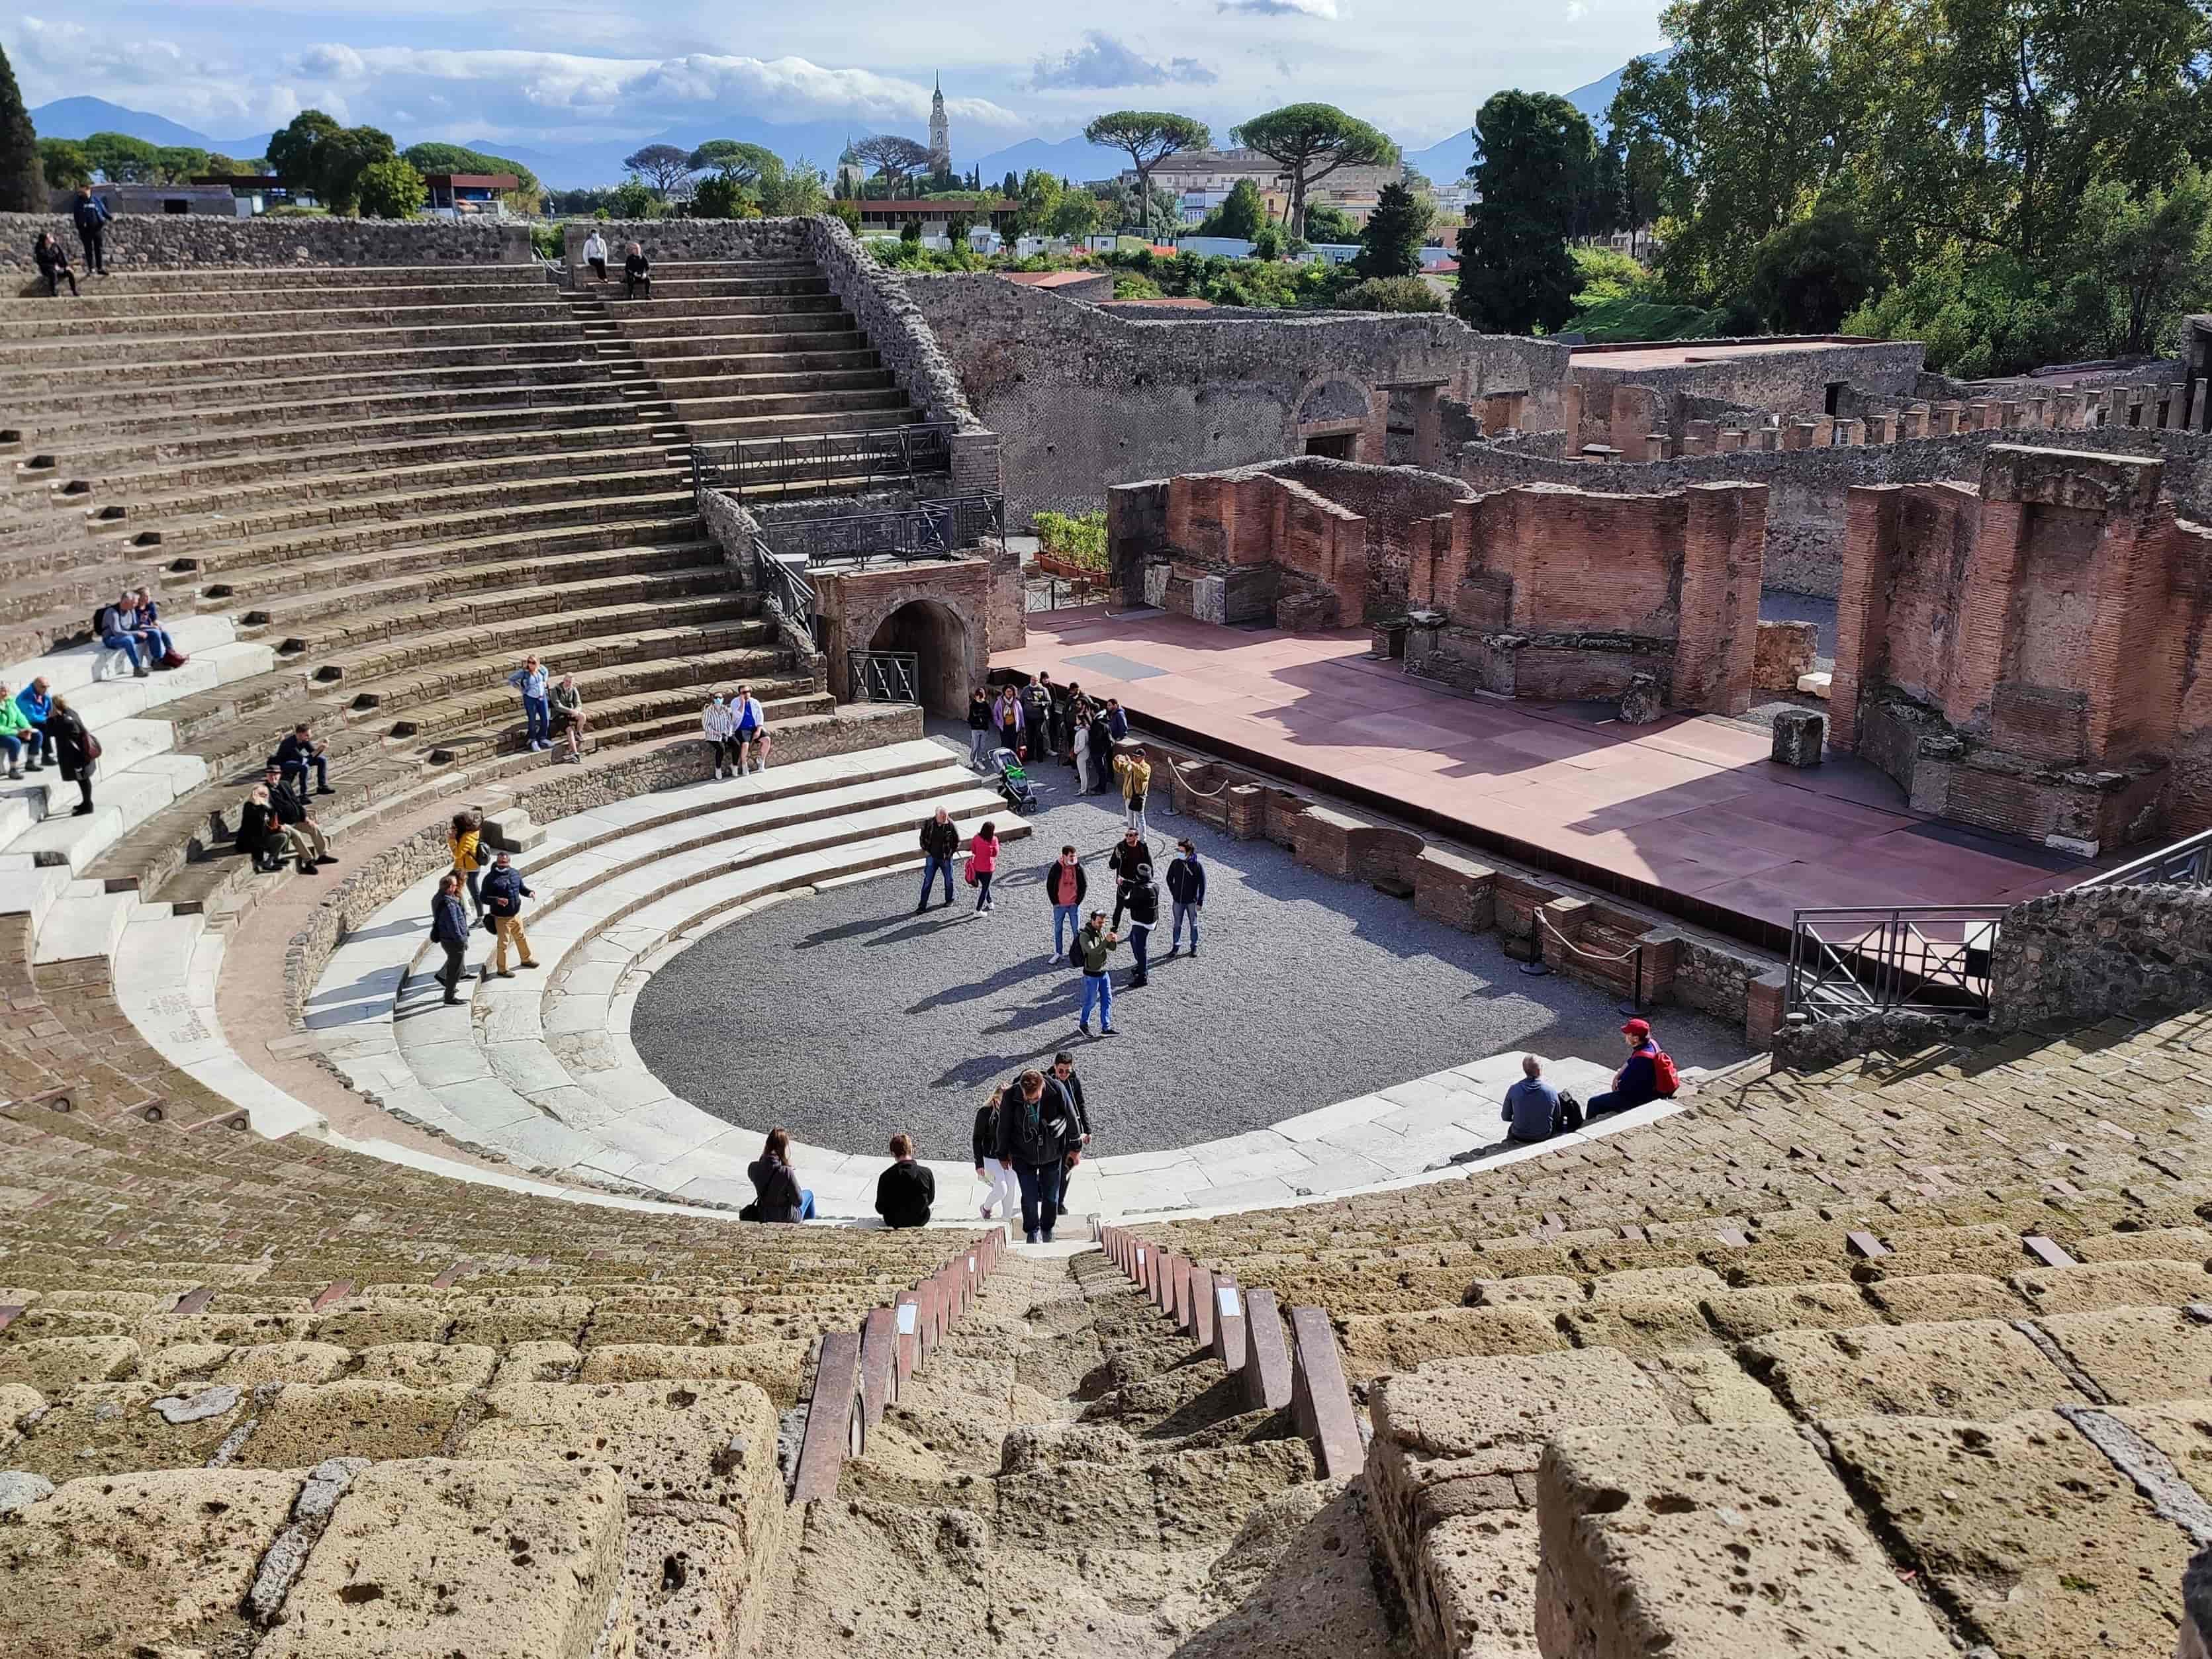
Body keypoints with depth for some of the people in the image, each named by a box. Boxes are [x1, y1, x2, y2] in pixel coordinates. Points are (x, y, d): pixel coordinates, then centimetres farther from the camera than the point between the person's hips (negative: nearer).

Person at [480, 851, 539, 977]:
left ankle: (526, 959, 43)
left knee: (521, 938, 22)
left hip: (516, 915, 6)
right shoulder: (491, 879, -18)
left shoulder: (515, 873, 0)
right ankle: (502, 969, 16)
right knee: (503, 943, 2)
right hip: (502, 918, -6)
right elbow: (484, 898, -15)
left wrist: (529, 893, -7)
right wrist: (497, 900, -33)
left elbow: (522, 887, 14)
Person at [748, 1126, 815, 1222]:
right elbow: (798, 1201, -20)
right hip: (787, 1218, -5)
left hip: (763, 1216, 5)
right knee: (808, 1194, 26)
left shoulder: (753, 1167, -18)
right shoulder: (786, 1172, -32)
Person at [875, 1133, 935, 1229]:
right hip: (921, 1221, 0)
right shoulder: (927, 1173, -19)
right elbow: (931, 1199, -1)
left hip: (894, 1222, 0)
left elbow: (880, 1209, -12)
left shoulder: (886, 1177, -22)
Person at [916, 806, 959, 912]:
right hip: (932, 856, 1)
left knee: (949, 880, 16)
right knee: (927, 881, 2)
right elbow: (923, 837, 4)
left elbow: (957, 841, -4)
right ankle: (922, 905, 7)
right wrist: (925, 850, 0)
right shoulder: (928, 823, -12)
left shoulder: (951, 825, -16)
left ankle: (949, 899, 39)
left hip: (945, 858, -1)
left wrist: (950, 852, -7)